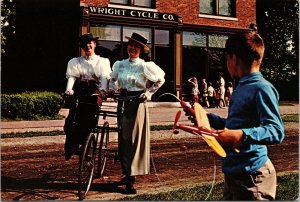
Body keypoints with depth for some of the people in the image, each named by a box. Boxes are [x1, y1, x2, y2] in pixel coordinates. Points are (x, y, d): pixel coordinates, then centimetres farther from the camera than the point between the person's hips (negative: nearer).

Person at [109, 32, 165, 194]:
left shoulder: (145, 66, -4)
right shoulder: (119, 64, 8)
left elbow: (160, 80, 6)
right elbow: (112, 79, 26)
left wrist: (149, 93, 0)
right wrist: (111, 90, 9)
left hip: (138, 103, -4)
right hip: (123, 102, 5)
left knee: (135, 139, -5)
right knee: (123, 138, 6)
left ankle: (131, 178, -2)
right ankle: (128, 174, 20)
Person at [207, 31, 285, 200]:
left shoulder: (262, 88, -15)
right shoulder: (241, 88, 13)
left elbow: (277, 131, -22)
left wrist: (243, 135, -35)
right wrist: (208, 118, 20)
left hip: (251, 174, -9)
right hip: (232, 172, 9)